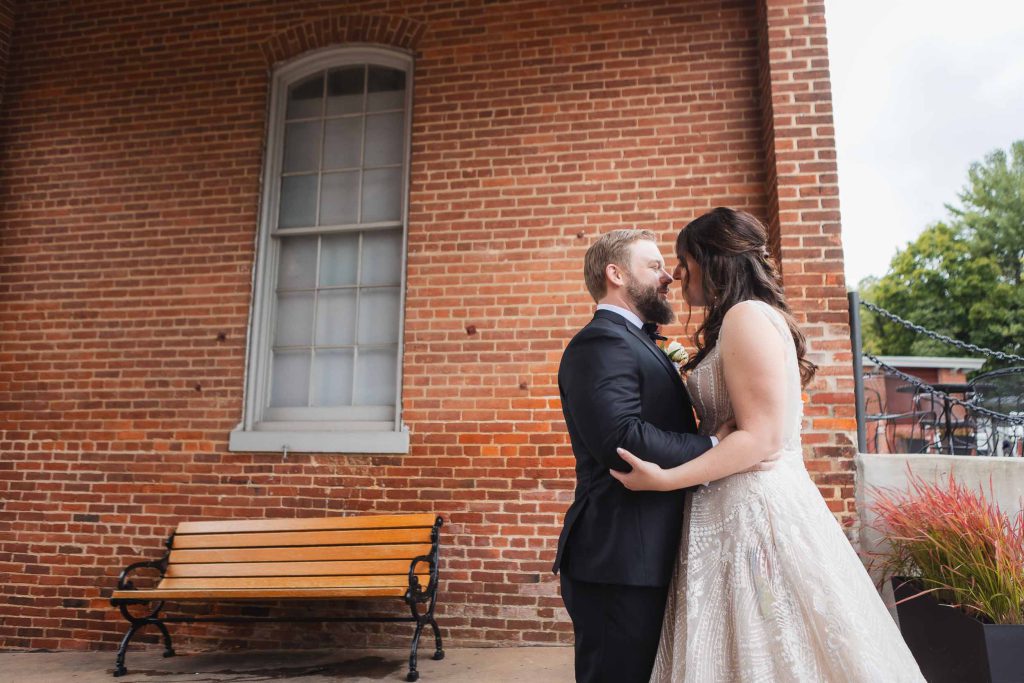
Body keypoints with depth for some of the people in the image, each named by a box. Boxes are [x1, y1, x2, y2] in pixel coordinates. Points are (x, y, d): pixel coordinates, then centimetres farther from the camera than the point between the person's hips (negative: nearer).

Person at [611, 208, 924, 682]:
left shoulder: (748, 316, -14)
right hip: (740, 507, 10)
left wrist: (666, 479, -20)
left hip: (752, 511, -10)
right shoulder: (740, 320, 16)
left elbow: (762, 437, -20)